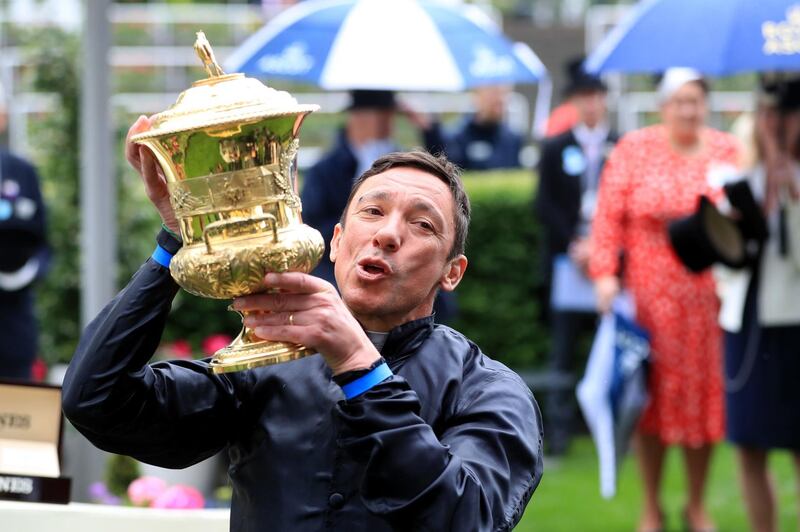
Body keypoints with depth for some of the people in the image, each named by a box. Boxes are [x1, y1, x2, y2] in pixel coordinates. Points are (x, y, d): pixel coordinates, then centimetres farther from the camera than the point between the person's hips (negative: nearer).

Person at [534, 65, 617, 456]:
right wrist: (574, 245, -7)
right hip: (567, 258, 1)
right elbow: (545, 205, 5)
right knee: (563, 348, -2)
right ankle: (558, 432, -1)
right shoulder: (555, 149, 10)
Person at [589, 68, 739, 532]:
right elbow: (609, 215, -1)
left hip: (710, 298, 1)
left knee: (705, 394, 5)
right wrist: (605, 272, -9)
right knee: (653, 395, 3)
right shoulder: (634, 150, 2)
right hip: (650, 298, -1)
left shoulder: (728, 151, 4)